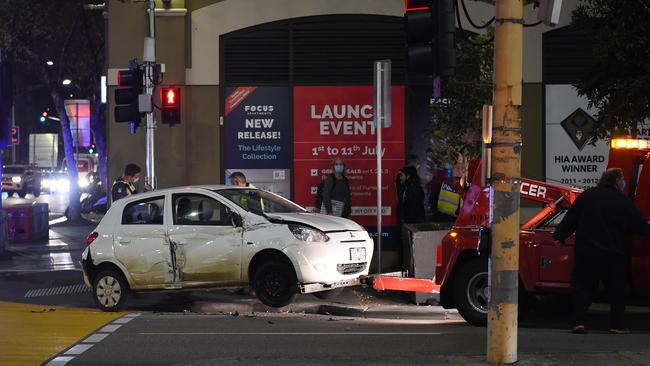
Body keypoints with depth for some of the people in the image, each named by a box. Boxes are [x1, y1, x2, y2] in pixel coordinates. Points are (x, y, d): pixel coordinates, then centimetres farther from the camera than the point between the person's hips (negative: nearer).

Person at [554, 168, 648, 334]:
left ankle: (578, 321, -5)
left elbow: (570, 218, 4)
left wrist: (560, 236, 9)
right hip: (614, 254, -2)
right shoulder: (625, 202, -4)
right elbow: (641, 228, 0)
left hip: (586, 252, 2)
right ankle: (617, 324, 9)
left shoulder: (587, 195, 3)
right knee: (617, 289, 10)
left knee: (582, 286, 7)